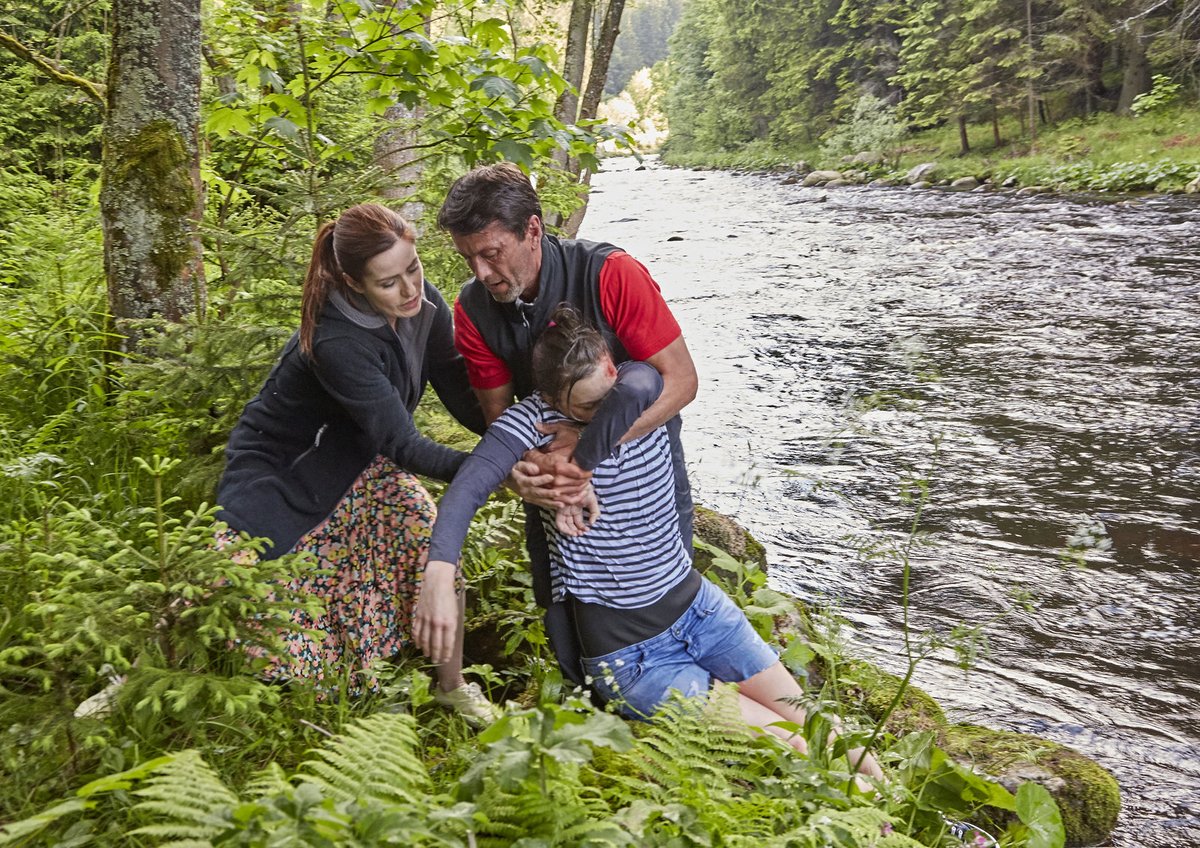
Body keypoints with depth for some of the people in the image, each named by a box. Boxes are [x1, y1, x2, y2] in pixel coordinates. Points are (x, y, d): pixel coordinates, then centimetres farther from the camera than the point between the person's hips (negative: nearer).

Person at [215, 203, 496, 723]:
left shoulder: (421, 302, -15)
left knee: (429, 536, -16)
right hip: (278, 474, -5)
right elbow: (402, 445, -35)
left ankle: (453, 688, 3)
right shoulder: (336, 343, -36)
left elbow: (460, 393, -9)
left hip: (354, 463, 6)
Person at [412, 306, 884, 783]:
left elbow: (634, 387, -35)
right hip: (630, 654, -4)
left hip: (696, 604, 4)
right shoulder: (534, 421, -17)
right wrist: (439, 575, -48)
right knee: (786, 748, -7)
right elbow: (466, 491, -32)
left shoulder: (647, 392, -8)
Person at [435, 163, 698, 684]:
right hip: (551, 457, 4)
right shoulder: (472, 310, -15)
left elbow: (679, 379, -29)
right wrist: (522, 469, -33)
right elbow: (499, 411, -9)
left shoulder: (610, 274, -28)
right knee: (560, 603, 10)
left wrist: (587, 448, -40)